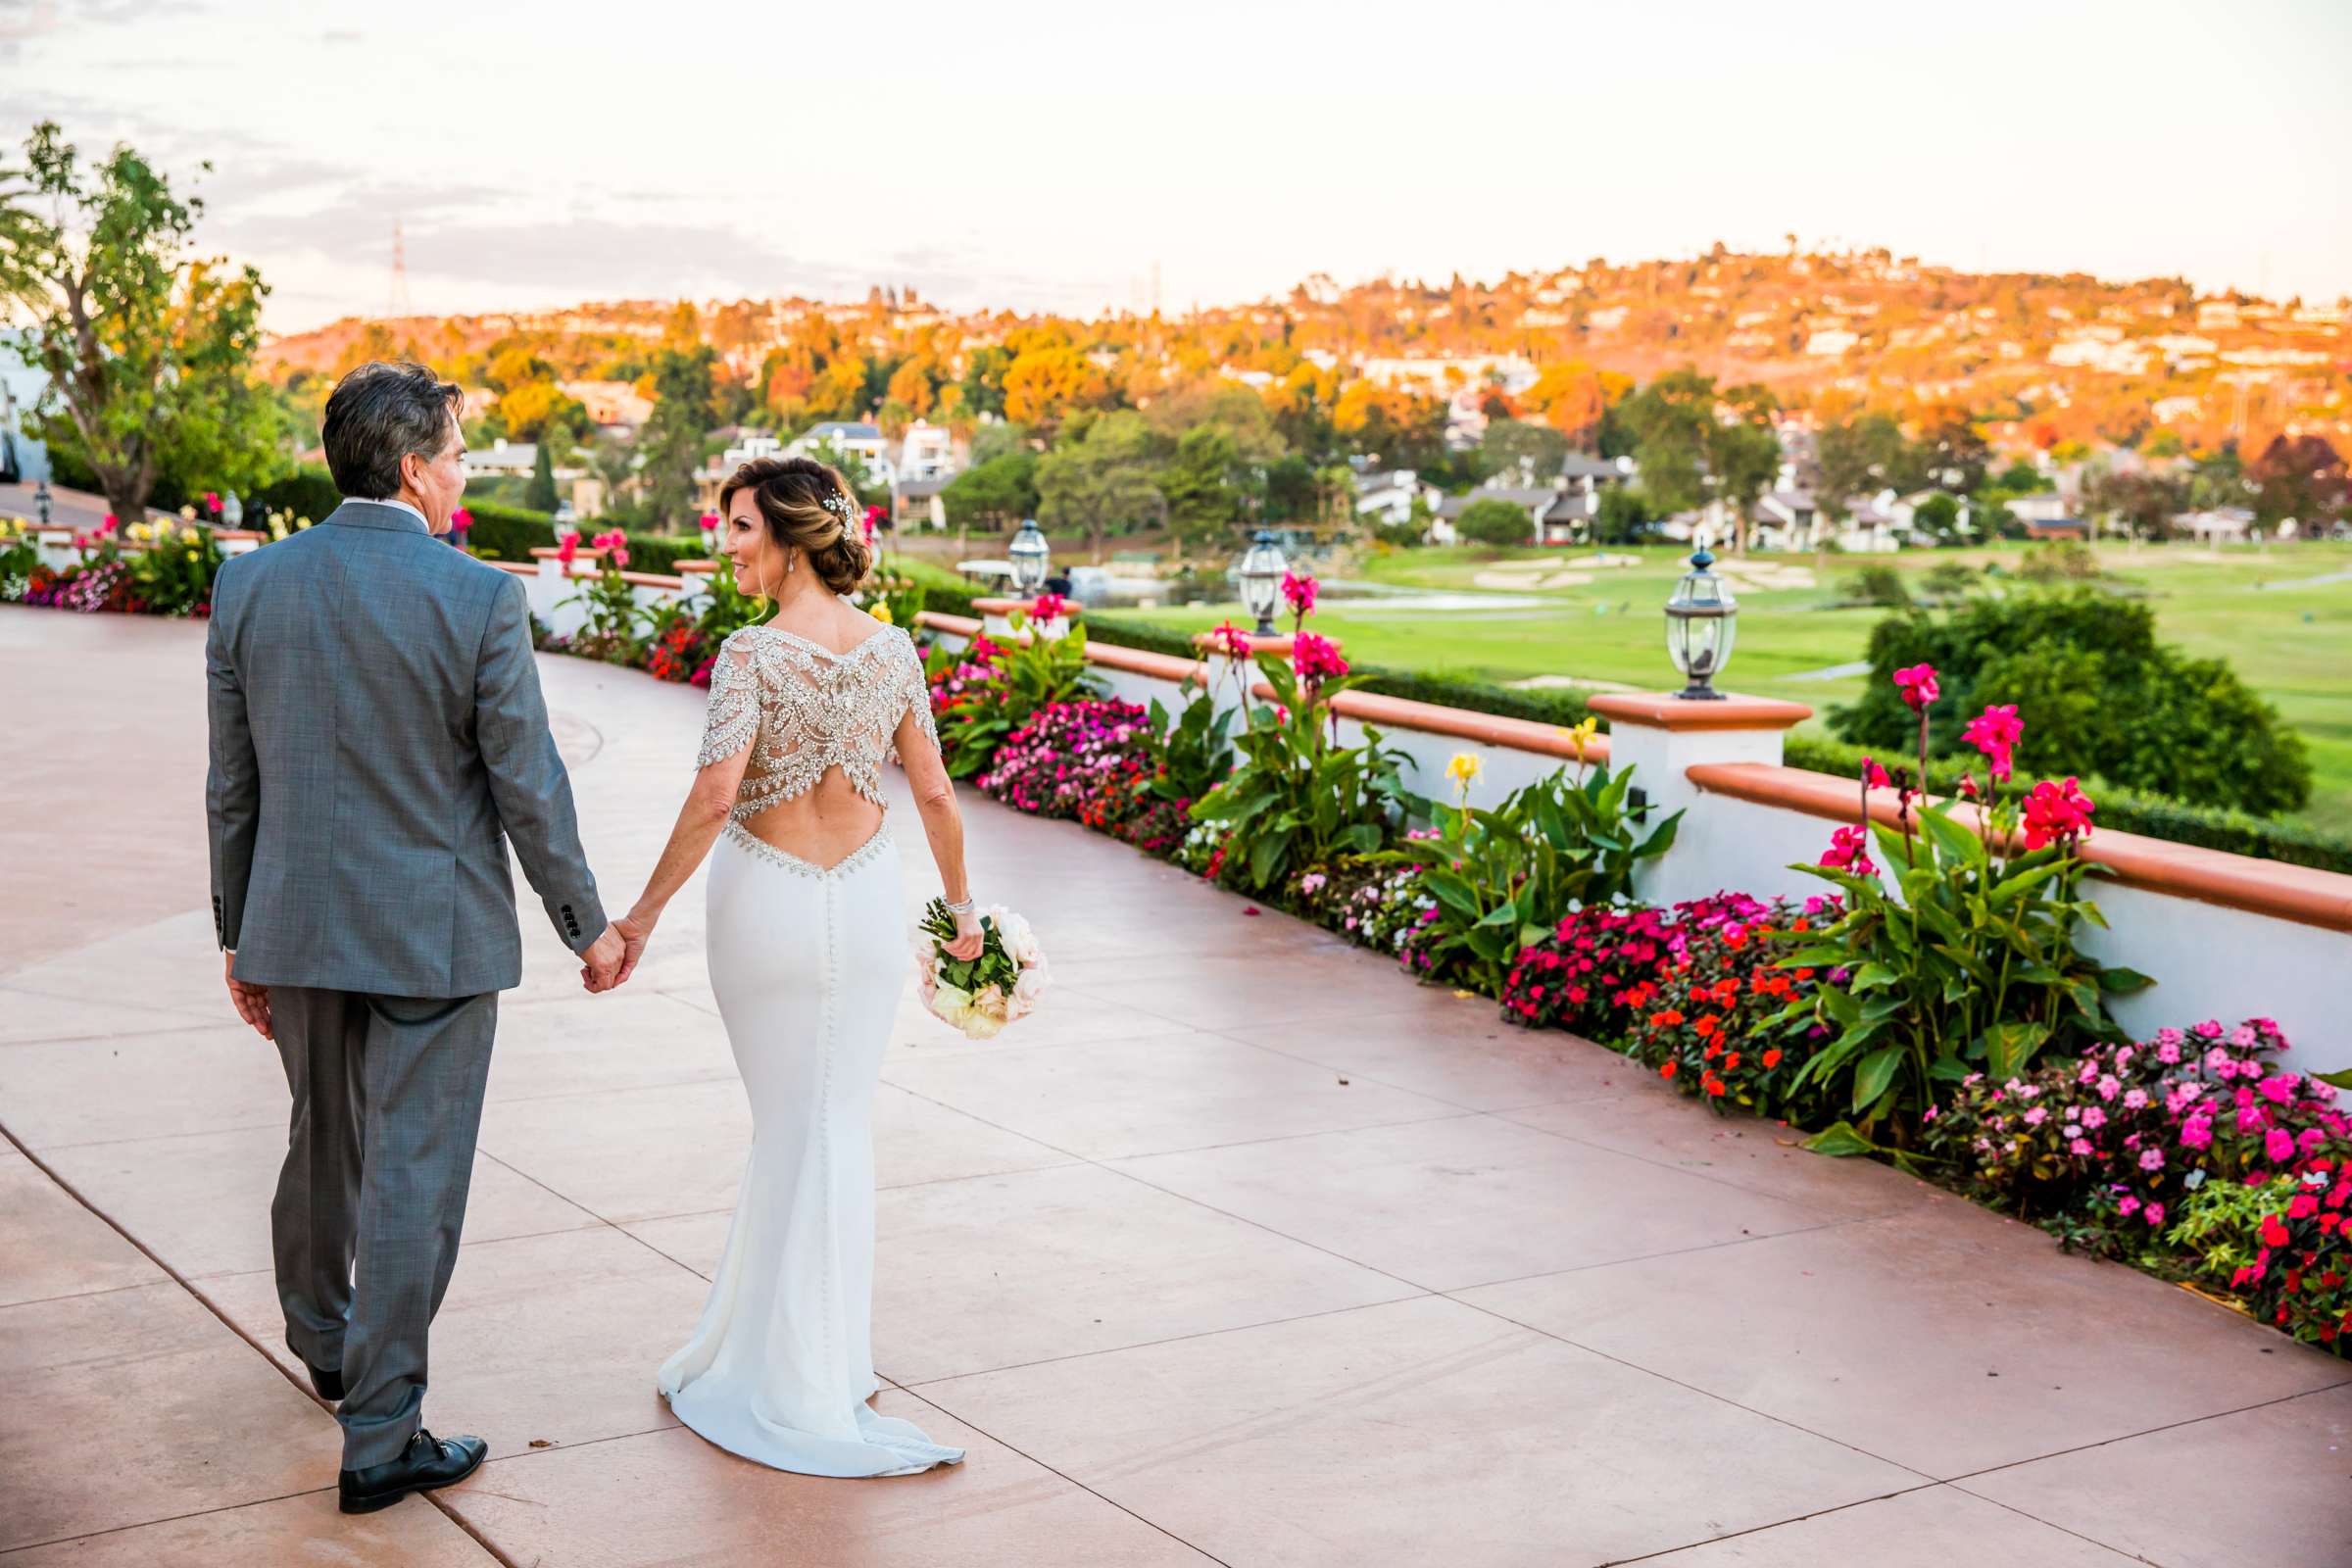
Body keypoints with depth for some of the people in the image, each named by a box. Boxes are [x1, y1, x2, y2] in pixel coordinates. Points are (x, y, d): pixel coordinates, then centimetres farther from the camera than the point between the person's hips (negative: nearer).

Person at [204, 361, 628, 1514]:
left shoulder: (248, 584, -2)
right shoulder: (477, 598, -15)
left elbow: (231, 785, 4)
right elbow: (528, 787, -11)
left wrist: (239, 937, 14)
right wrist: (588, 927, 2)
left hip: (297, 927, 5)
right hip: (434, 933, -5)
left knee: (322, 1143, 24)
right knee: (413, 1176, 3)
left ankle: (322, 1341, 47)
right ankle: (379, 1439, 9)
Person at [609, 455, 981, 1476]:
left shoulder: (753, 653, -15)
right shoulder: (892, 649, -1)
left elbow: (715, 793, -24)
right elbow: (933, 791, 4)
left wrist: (645, 913, -18)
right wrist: (961, 904, 16)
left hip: (766, 903, -3)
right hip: (866, 900, 3)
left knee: (787, 1127, 12)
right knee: (839, 1126, 14)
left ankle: (801, 1382, 22)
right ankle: (814, 1351, 26)